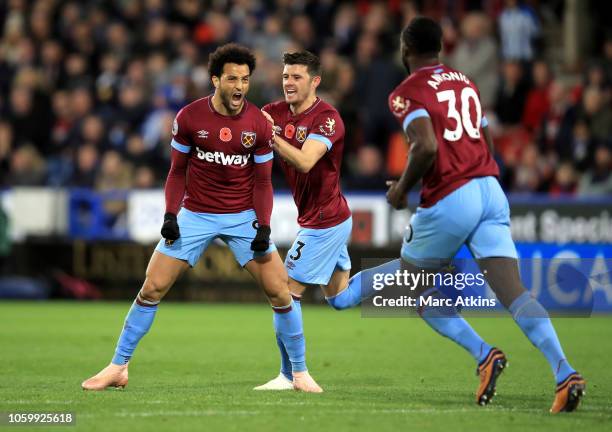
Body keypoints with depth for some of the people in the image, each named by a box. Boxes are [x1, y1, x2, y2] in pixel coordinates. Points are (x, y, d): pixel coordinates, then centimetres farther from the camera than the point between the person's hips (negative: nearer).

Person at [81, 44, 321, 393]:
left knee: (280, 291, -8)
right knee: (152, 289, -5)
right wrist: (170, 214, -9)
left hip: (244, 217, 0)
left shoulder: (259, 125, -7)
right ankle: (118, 368, 7)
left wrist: (264, 226, -12)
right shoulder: (189, 118, -8)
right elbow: (178, 171, 3)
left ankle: (300, 373, 7)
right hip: (195, 216, 0)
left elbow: (263, 181, 1)